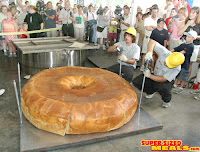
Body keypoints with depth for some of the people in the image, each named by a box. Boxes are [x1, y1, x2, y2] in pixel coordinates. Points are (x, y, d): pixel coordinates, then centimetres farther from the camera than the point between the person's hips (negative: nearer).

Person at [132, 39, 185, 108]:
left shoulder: (177, 68, -30)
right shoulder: (164, 52, -26)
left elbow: (163, 79, -28)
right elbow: (152, 41, -24)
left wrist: (149, 75, -36)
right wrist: (150, 52, -42)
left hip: (166, 81, -3)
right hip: (155, 75, 4)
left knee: (163, 87, -41)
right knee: (136, 81, -14)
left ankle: (167, 101, -2)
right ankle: (151, 91, 16)